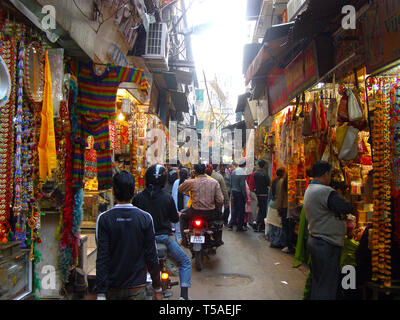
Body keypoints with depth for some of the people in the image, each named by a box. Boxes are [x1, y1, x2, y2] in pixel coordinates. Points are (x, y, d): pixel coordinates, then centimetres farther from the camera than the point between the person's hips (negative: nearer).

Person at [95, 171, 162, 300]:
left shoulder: (104, 219, -10)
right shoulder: (145, 218, -8)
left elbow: (102, 258, -12)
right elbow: (152, 256, -6)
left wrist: (100, 293, -7)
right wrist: (157, 289, 5)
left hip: (112, 289, 0)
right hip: (137, 289, 0)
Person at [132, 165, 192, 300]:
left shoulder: (138, 198, -6)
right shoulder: (167, 197, -9)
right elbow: (175, 218, 2)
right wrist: (178, 214, 23)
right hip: (163, 237, -2)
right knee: (185, 262, 14)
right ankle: (184, 294, 2)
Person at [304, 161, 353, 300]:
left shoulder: (309, 189, 12)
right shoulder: (325, 191, -20)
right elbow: (348, 208, -19)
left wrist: (339, 212, -3)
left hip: (314, 240, 10)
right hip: (327, 244, -10)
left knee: (317, 282, 18)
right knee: (327, 285, -1)